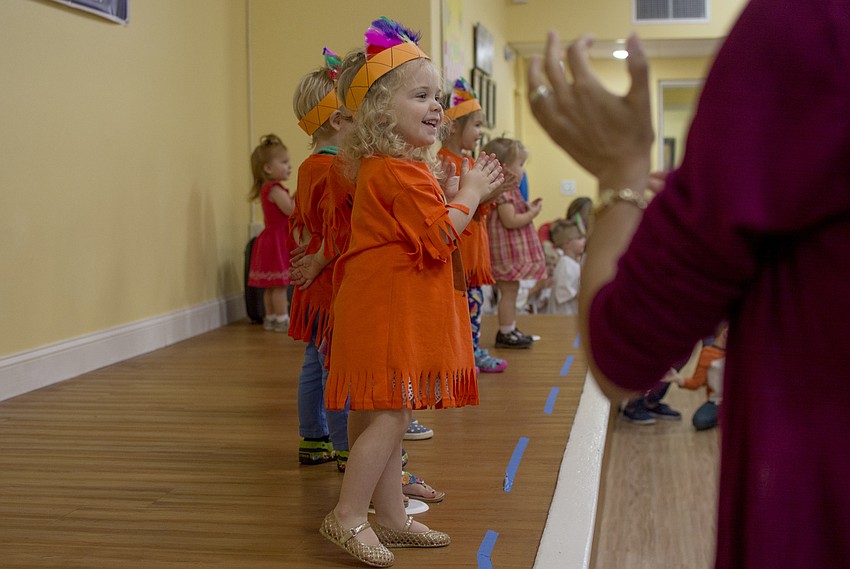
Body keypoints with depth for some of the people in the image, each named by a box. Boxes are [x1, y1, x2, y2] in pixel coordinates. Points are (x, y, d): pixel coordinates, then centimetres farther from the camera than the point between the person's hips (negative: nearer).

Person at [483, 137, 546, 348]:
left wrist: (528, 208, 10)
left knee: (511, 290, 15)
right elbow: (510, 221, -25)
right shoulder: (503, 191, -19)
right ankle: (505, 334, -1)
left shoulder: (509, 190, 15)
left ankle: (510, 330, 23)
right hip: (507, 249, -11)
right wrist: (532, 213, -14)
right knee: (508, 290, -6)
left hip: (514, 249, 11)